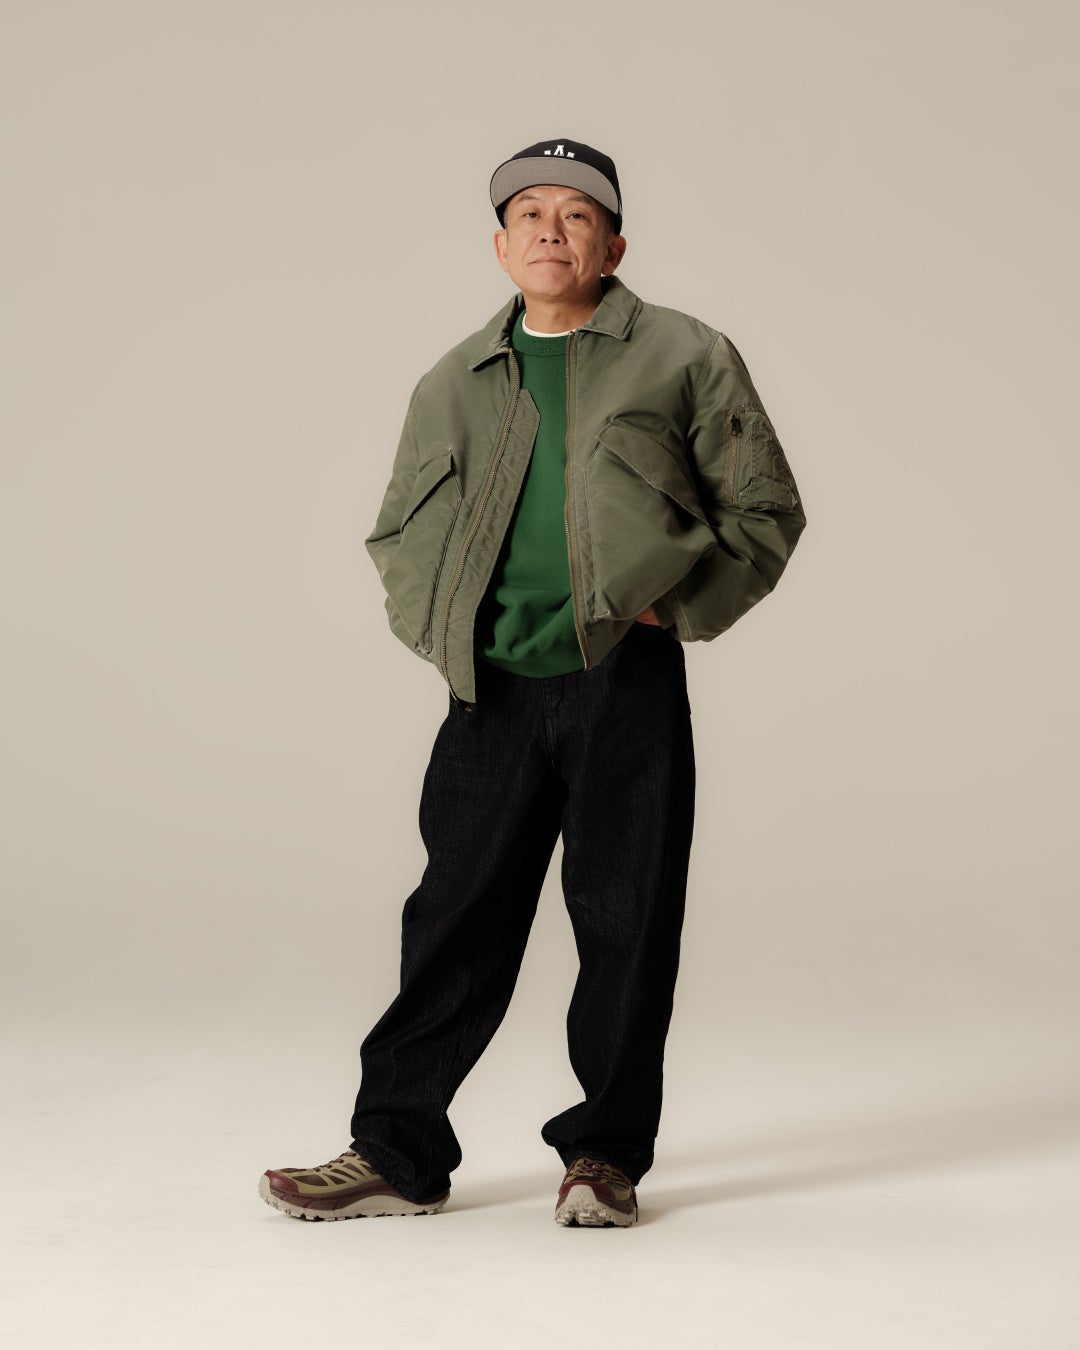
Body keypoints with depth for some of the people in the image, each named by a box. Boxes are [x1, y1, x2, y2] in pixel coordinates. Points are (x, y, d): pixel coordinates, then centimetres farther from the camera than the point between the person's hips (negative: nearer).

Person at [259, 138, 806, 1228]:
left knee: (624, 921, 2)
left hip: (626, 685, -2)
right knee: (456, 917, 3)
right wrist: (438, 625, 6)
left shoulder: (685, 359, 4)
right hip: (493, 689, 3)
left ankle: (606, 1153, 16)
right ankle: (396, 1152, 12)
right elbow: (396, 533, 24)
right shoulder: (453, 385, 14)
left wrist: (671, 607, -5)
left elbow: (765, 510, 6)